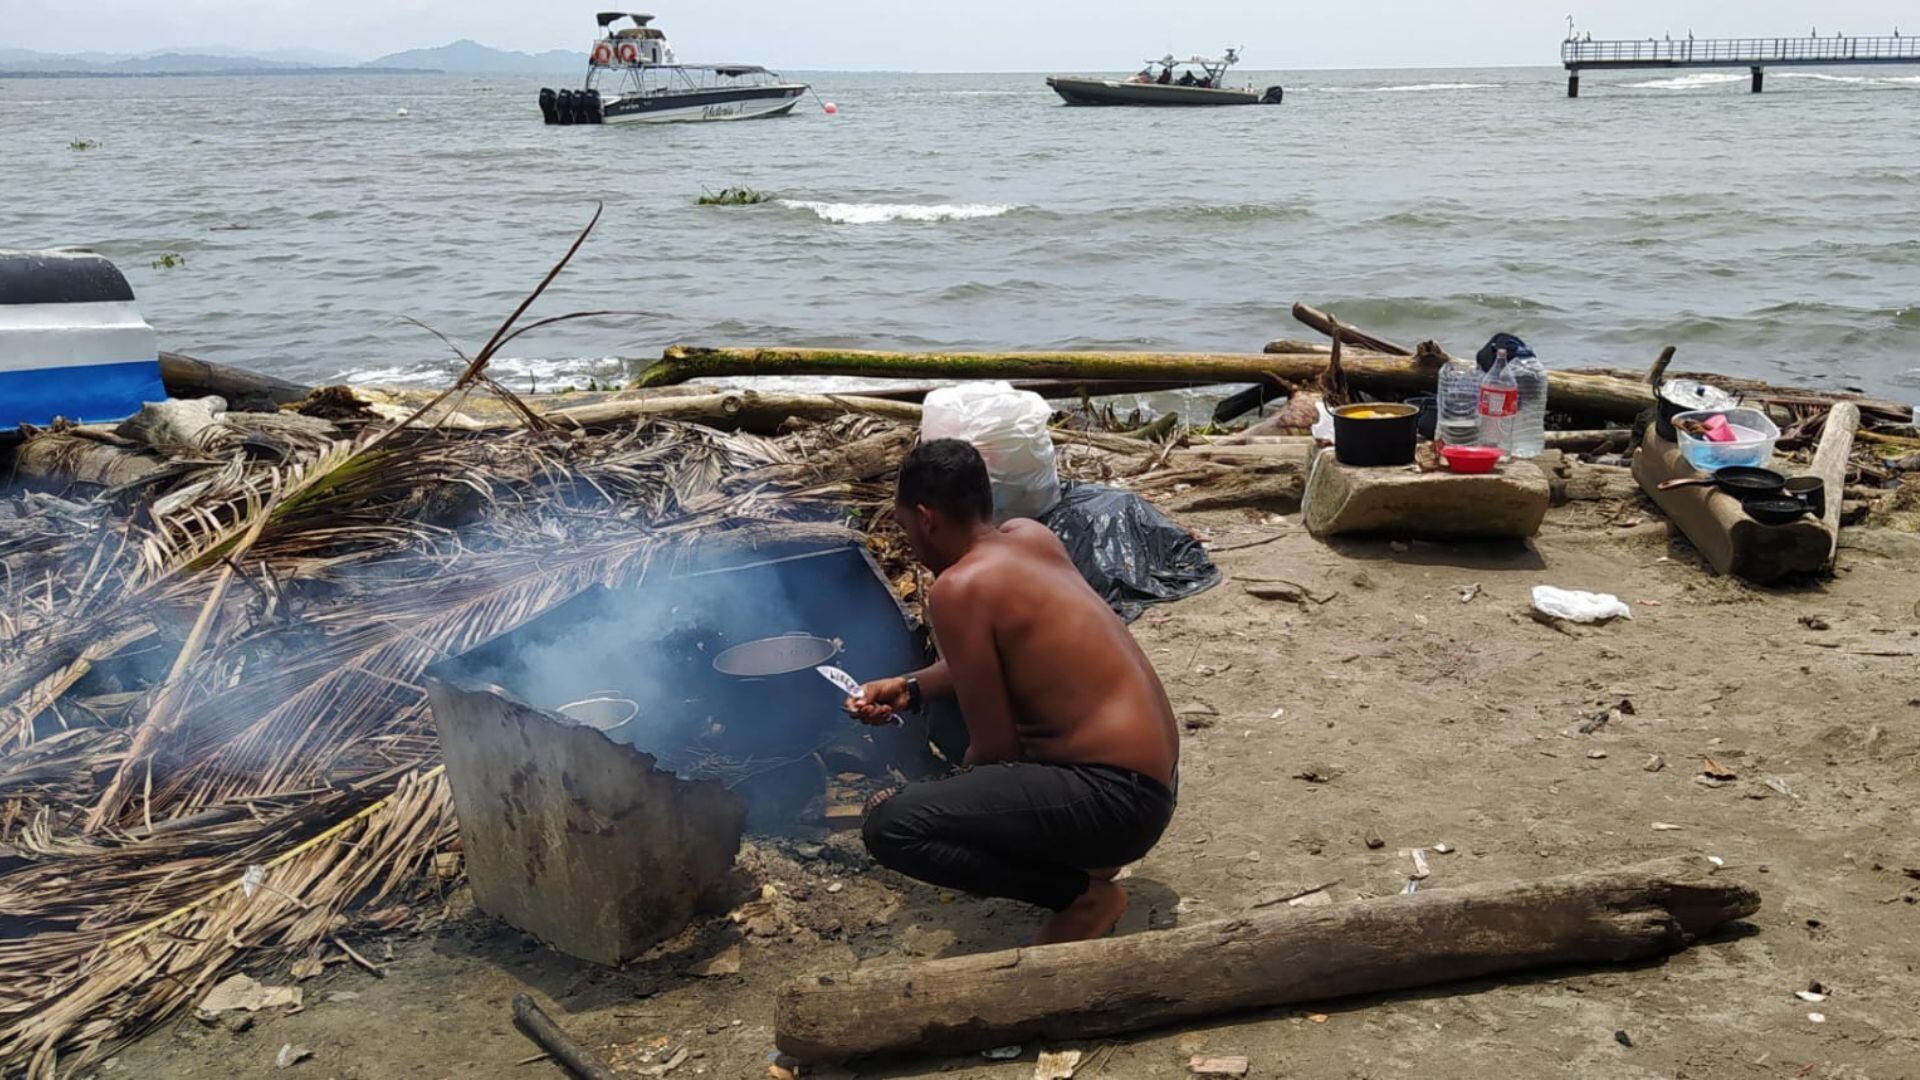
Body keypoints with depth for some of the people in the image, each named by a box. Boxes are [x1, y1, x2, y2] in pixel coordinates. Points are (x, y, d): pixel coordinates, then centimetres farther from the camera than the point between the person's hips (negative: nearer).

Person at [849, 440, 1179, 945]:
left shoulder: (958, 587, -17)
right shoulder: (1031, 536, 8)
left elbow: (995, 747, -12)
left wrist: (943, 798, 7)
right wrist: (912, 687, 18)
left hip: (1116, 798, -10)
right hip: (1148, 774, 10)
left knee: (890, 827, -17)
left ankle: (1084, 894, -4)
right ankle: (1083, 848, 17)